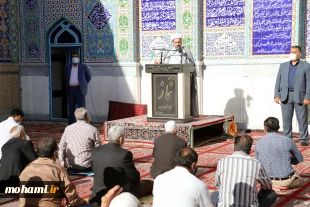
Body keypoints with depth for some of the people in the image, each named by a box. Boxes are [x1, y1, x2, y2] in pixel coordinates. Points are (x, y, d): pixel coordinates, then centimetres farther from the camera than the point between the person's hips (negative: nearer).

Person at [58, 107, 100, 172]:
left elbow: (62, 147, 5)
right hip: (87, 166, -4)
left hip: (72, 166, 4)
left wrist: (63, 162, 19)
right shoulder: (93, 130, -10)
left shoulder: (68, 129, -1)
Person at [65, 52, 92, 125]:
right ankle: (70, 125, 10)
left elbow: (89, 77, 15)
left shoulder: (83, 67, 5)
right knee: (71, 108, 5)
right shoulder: (67, 67, 13)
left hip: (80, 90, -3)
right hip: (70, 90, 3)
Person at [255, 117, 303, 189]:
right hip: (288, 181, -1)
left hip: (269, 181, 1)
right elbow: (300, 159, 4)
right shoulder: (287, 141, -11)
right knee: (297, 179, 34)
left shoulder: (258, 144, -6)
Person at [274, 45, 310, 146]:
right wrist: (277, 95, 2)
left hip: (300, 96, -3)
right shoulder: (283, 66, 14)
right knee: (286, 119, 6)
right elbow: (278, 81, 11)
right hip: (285, 96, 3)